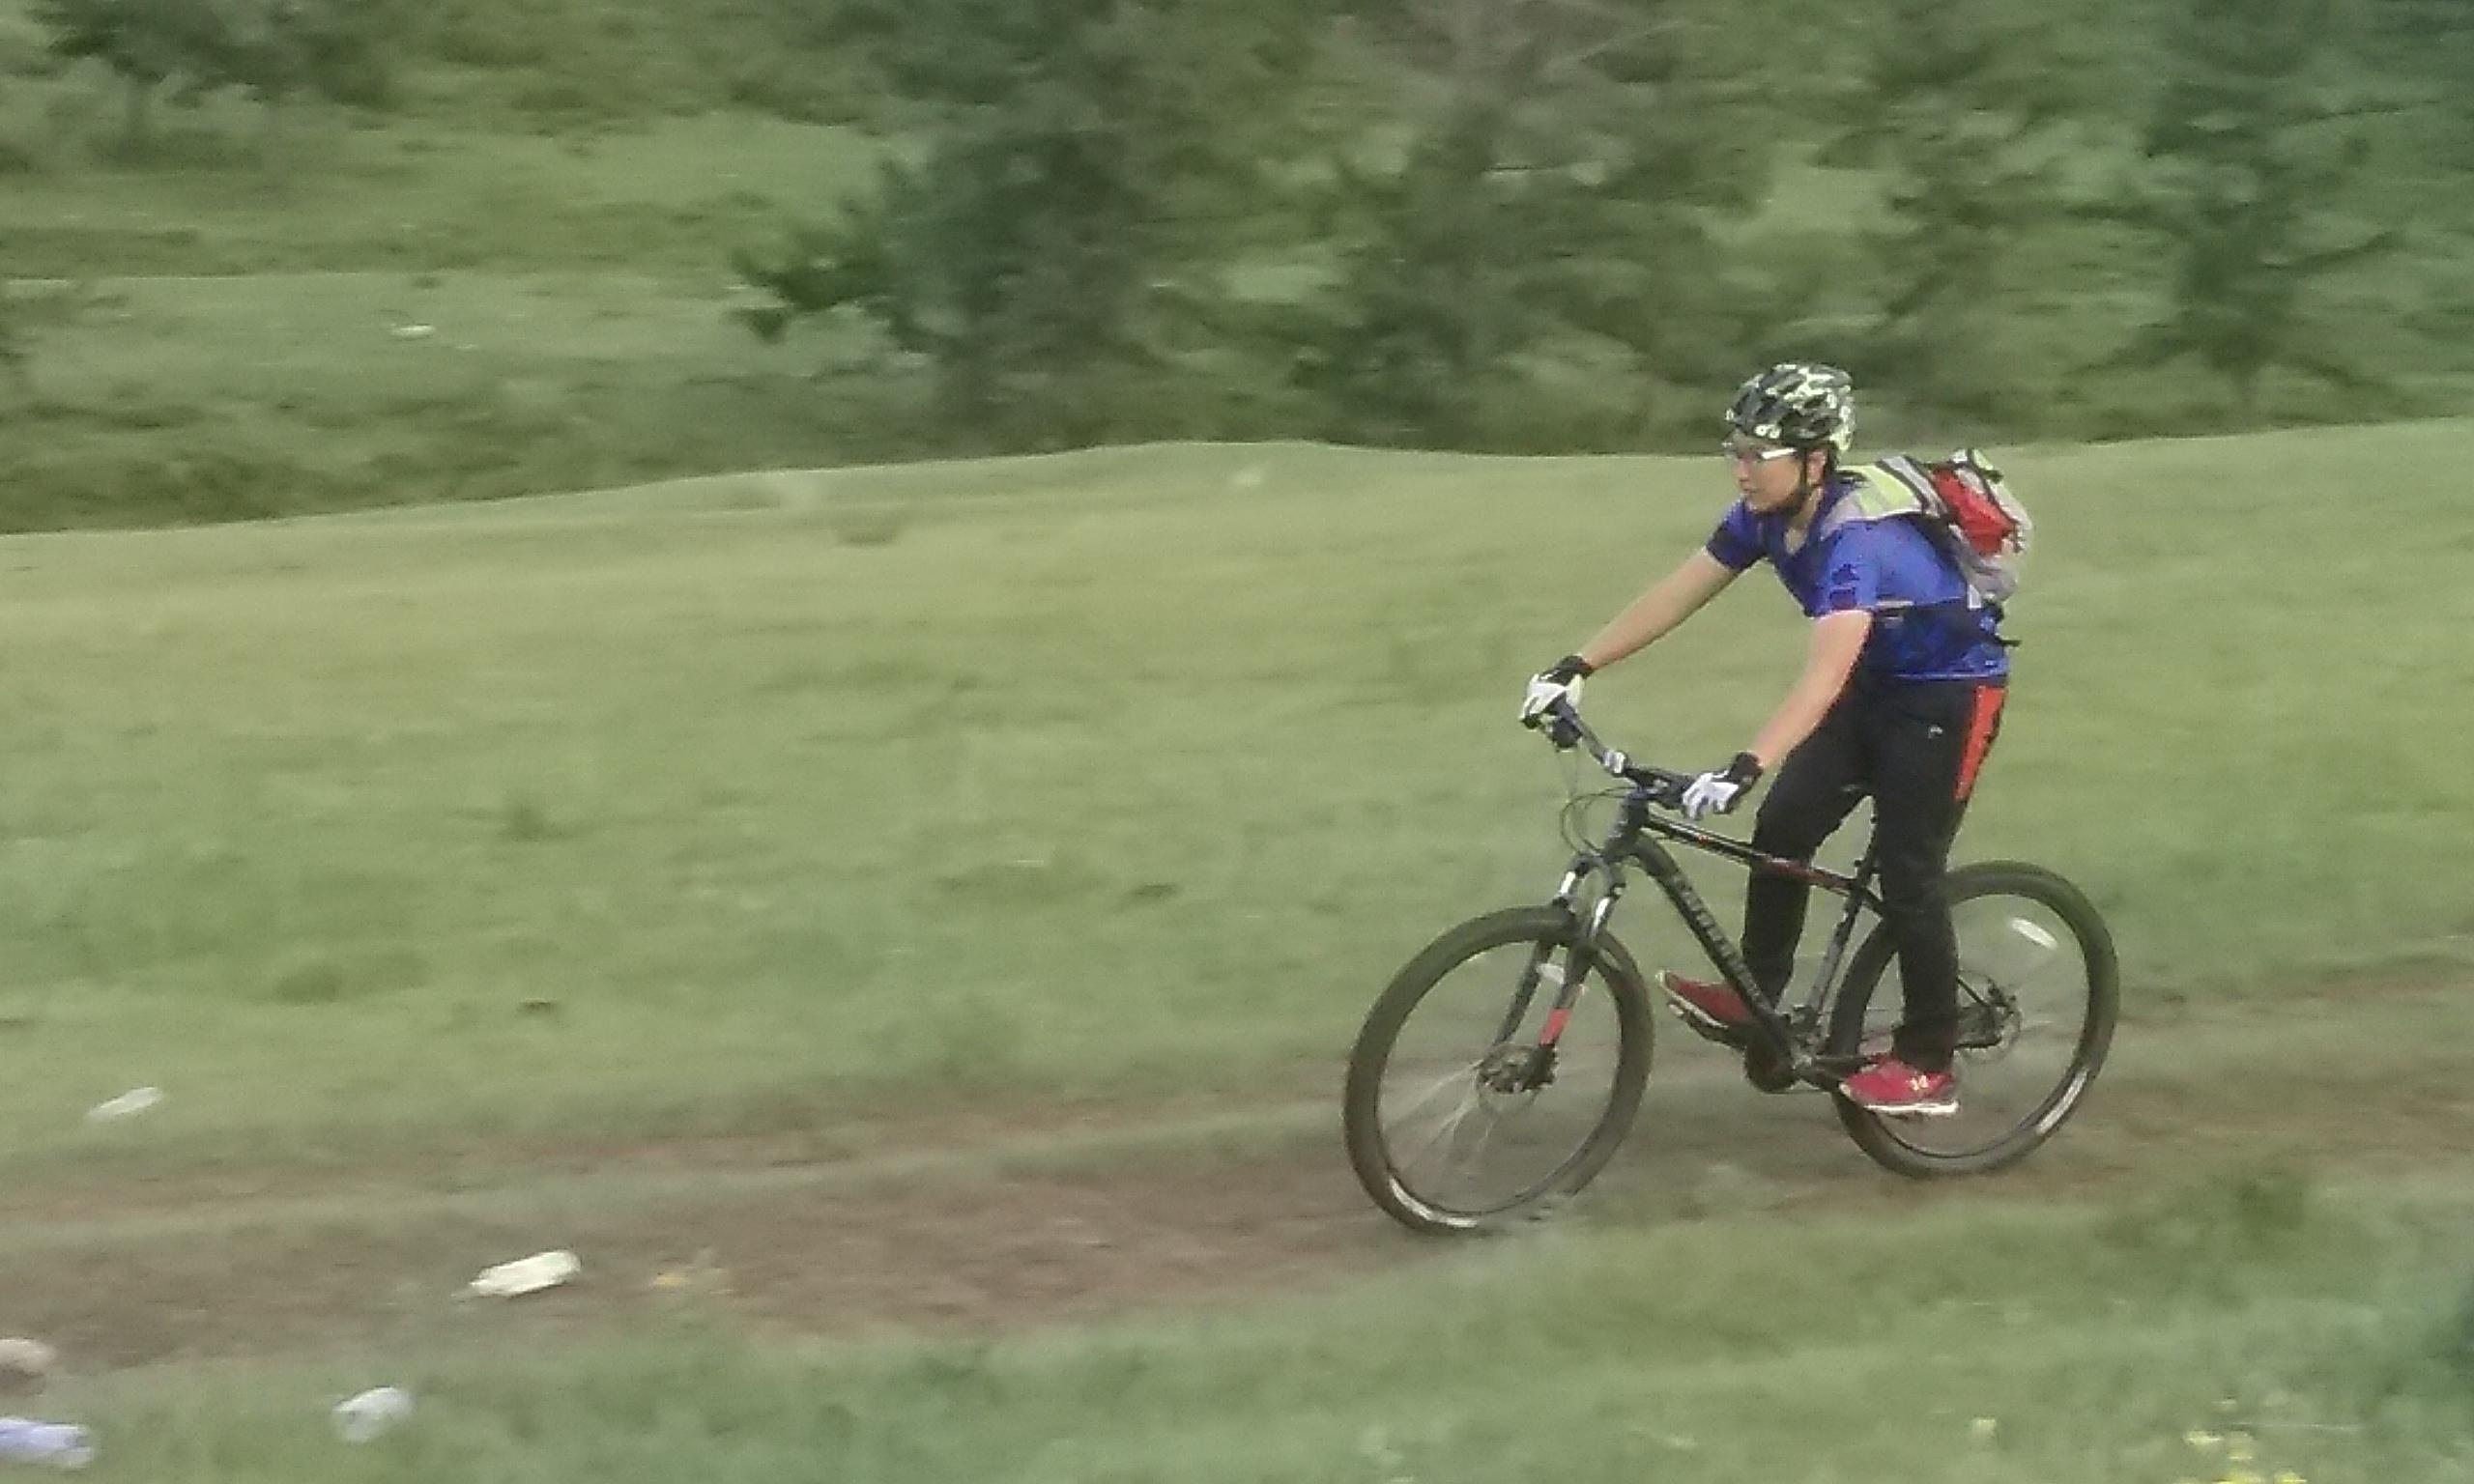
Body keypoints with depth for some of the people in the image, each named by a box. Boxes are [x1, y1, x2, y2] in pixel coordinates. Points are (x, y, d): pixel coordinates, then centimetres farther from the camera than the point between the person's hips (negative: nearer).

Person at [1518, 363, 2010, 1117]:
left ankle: (1928, 1066, 4)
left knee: (1907, 871, -7)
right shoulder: (1766, 515, -10)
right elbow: (1676, 594, -7)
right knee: (1783, 826, -3)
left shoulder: (1856, 537, -35)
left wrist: (1745, 769, -56)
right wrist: (1576, 667, -13)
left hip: (1949, 693, -8)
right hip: (1874, 684, 8)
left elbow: (1824, 675, -46)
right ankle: (1755, 999, 8)